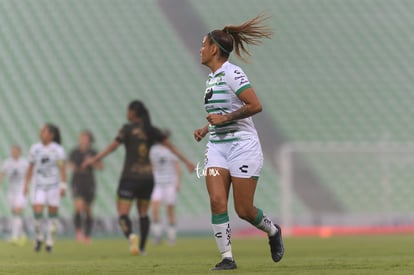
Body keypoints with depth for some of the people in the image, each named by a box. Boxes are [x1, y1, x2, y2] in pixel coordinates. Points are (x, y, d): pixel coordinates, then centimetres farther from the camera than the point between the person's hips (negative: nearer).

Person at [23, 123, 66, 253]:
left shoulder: (58, 150, -4)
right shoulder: (35, 148, 5)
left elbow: (62, 169, -5)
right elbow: (30, 168, 12)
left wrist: (63, 186, -12)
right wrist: (26, 185, 9)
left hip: (53, 185, -2)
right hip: (39, 185, 2)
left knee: (52, 212, 2)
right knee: (37, 211, -10)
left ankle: (50, 240, 14)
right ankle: (39, 237, 10)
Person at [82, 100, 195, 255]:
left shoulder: (128, 129, -6)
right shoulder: (151, 130, 7)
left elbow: (112, 147, -13)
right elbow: (171, 146, 9)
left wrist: (94, 159, -11)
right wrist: (186, 161, 15)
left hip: (130, 177, -5)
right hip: (147, 177, 5)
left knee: (123, 213, -5)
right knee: (143, 213, 18)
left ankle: (131, 236, -33)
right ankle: (142, 247, 16)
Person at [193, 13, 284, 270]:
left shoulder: (232, 73, -13)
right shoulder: (212, 77, 14)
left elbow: (255, 106, -21)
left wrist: (225, 118, -19)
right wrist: (206, 129, 12)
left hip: (242, 146, -7)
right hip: (217, 146, 7)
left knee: (244, 210, -3)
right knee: (217, 201, -12)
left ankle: (273, 231, 27)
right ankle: (227, 257, -8)